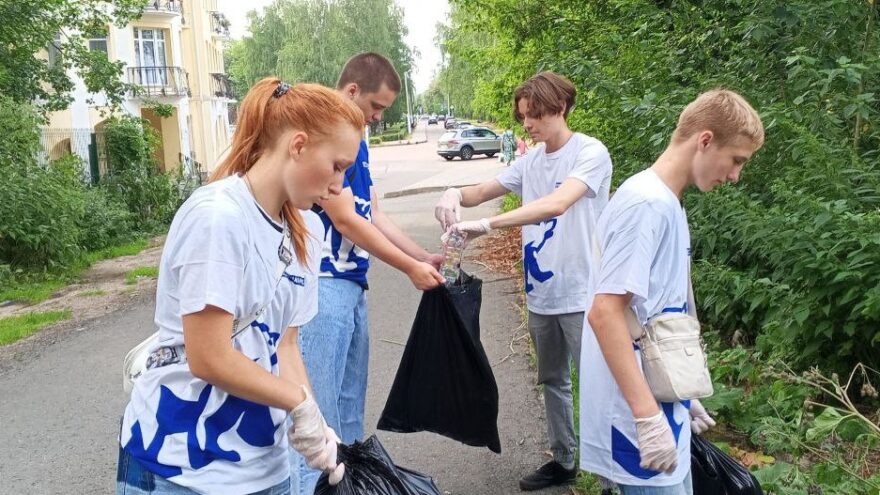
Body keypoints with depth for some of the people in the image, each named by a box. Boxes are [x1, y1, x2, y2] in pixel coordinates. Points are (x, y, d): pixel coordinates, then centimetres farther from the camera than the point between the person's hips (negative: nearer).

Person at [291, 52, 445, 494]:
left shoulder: (357, 141, 13)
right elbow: (345, 219, -17)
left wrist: (424, 257, 10)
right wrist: (410, 268, -10)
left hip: (352, 284, 10)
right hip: (323, 285, -9)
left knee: (350, 402, 17)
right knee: (317, 406, -3)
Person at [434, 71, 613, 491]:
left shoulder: (591, 153, -14)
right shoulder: (531, 160, 8)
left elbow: (556, 204, -30)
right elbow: (484, 191, 11)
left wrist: (486, 225, -35)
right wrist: (456, 194, -14)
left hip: (581, 294, -7)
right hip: (540, 293, 8)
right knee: (552, 379, 18)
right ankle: (563, 460, 35)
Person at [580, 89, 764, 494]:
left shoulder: (667, 203, 11)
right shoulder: (646, 203, -18)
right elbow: (605, 312, -25)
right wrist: (649, 417, -26)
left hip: (661, 404, 10)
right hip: (637, 419, -10)